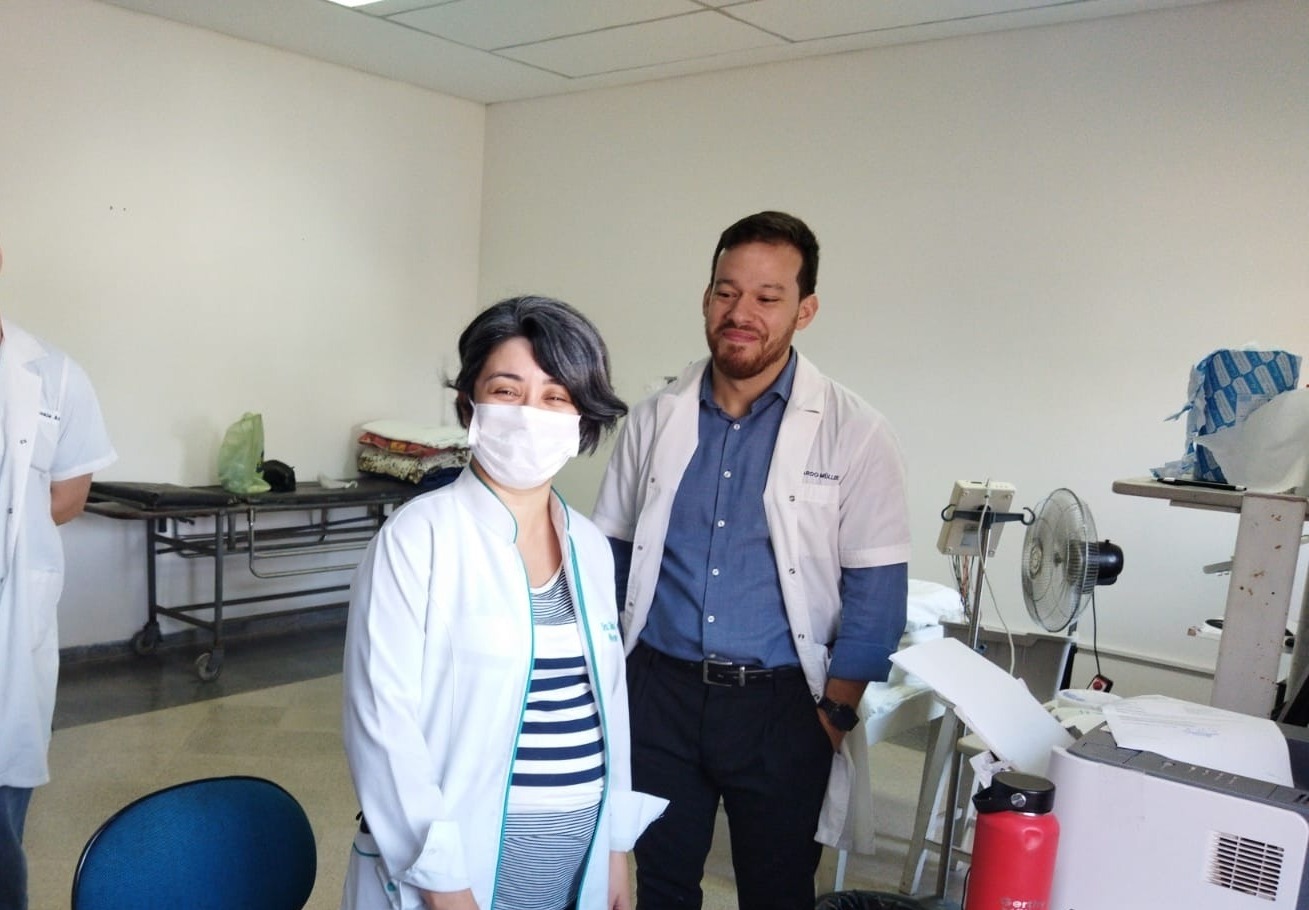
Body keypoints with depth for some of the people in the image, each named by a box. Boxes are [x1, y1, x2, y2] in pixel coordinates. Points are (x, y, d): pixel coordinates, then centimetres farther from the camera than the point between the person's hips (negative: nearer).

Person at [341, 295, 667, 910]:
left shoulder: (592, 548, 4)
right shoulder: (419, 536, -14)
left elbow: (608, 704, 10)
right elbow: (382, 720, -17)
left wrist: (616, 850, 11)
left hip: (578, 859, 6)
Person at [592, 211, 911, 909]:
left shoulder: (853, 433, -8)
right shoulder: (656, 419, 1)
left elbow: (877, 590, -6)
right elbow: (610, 556, 9)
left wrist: (836, 713, -8)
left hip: (780, 705, -2)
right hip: (659, 691, 3)